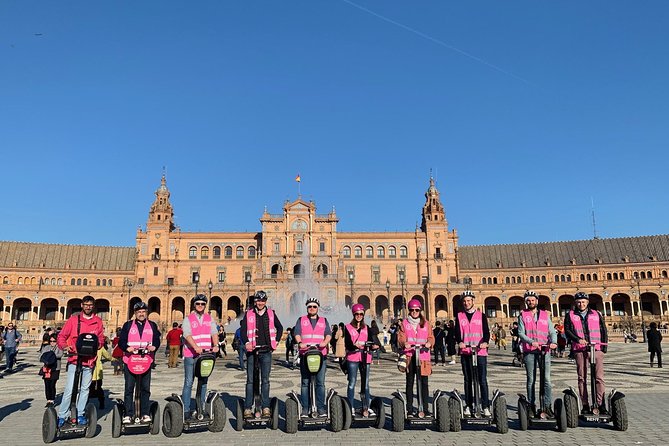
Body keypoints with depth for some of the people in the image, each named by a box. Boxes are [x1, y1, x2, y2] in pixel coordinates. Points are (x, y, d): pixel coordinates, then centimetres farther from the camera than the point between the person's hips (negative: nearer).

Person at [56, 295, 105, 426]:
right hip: (75, 359, -2)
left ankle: (80, 415, 19)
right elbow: (61, 336, 2)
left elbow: (101, 339, 11)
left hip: (90, 361, 3)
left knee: (85, 389, 10)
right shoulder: (74, 319, 2)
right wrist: (64, 346, -15)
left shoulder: (98, 321, 8)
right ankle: (62, 416, 6)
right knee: (70, 389, -6)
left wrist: (96, 344, -10)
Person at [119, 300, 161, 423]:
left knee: (145, 388, 5)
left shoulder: (152, 325, 12)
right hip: (130, 361, -1)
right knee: (129, 388, 1)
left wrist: (154, 347, -13)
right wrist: (127, 348, -16)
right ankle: (128, 414, 8)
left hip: (146, 361, 1)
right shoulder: (127, 325, 9)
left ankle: (145, 413, 12)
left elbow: (157, 340, 8)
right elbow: (121, 342, 3)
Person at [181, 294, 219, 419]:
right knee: (189, 382, -1)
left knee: (203, 382, 10)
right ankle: (186, 409, 5)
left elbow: (214, 333, 1)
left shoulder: (209, 319, 12)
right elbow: (187, 335, -14)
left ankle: (201, 408, 18)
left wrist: (215, 345, -18)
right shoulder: (188, 319, 0)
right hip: (191, 355, -4)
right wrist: (196, 347, -30)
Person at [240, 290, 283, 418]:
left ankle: (266, 407, 7)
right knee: (250, 380, 2)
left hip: (266, 351, 1)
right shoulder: (248, 315, 4)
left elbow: (279, 328, 21)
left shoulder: (271, 314, 8)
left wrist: (276, 341, 12)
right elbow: (243, 330, 0)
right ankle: (248, 408, 7)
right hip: (252, 351, -1)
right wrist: (246, 342, -16)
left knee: (265, 380, 3)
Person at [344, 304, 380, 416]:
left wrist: (374, 346, -17)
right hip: (352, 357, -3)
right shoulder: (348, 327, 5)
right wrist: (354, 345, -28)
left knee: (366, 383, 5)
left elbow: (371, 340, 5)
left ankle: (366, 407, 11)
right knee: (352, 383, -2)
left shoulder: (367, 328, 16)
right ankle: (351, 408, 4)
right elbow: (347, 343, -7)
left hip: (365, 357, 3)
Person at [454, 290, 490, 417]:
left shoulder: (481, 315, 7)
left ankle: (485, 406, 1)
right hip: (465, 352, 2)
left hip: (480, 351, -2)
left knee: (482, 380, -4)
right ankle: (469, 406, 16)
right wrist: (460, 342, -19)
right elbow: (457, 332, 2)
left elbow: (486, 331, -1)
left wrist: (485, 342, -21)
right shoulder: (459, 316, 10)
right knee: (468, 380, 9)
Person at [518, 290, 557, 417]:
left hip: (544, 350, 1)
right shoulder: (523, 315, 7)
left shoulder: (545, 315, 13)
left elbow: (552, 331, 9)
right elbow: (521, 333, -2)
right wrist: (532, 342, -19)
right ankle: (532, 406, 13)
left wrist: (553, 342, -11)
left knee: (546, 379, -4)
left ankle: (548, 406, 0)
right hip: (529, 351, -1)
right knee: (531, 379, 5)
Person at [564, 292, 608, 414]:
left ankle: (600, 404, -1)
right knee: (582, 378, 1)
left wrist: (604, 345, 5)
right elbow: (567, 331, 1)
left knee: (599, 378, -5)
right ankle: (585, 405, 6)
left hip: (596, 349, 1)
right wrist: (578, 339, -15)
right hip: (580, 350, -1)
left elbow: (603, 330, 15)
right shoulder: (570, 315, 10)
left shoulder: (596, 314, 15)